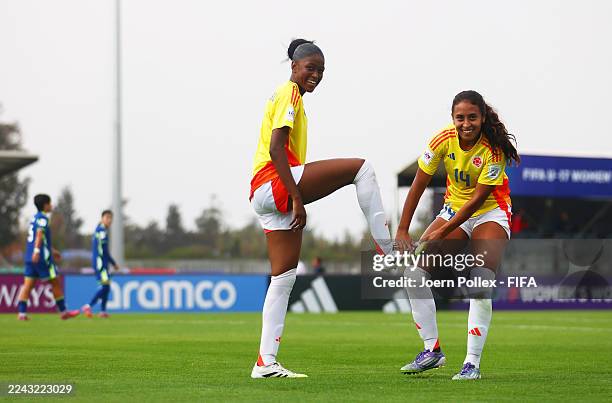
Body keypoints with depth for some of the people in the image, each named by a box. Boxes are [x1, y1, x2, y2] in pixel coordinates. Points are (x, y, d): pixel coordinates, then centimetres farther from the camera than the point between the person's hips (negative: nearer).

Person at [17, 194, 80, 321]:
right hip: (42, 258, -8)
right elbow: (39, 234, -24)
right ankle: (63, 311, 10)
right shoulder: (42, 218, -8)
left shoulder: (35, 218, 20)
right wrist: (37, 251, -35)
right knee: (56, 283, 3)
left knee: (28, 285, 1)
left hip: (30, 257, 8)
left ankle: (22, 313, -9)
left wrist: (52, 251, 40)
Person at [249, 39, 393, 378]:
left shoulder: (286, 96, 25)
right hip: (274, 183, -10)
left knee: (284, 277, 8)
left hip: (266, 197, 10)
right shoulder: (289, 93, -5)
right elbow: (275, 149, -17)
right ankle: (386, 248, -15)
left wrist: (294, 199, 27)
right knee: (361, 168, -16)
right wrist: (297, 197, -21)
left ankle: (266, 362, 6)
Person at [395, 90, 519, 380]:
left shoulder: (493, 149, -24)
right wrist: (402, 231, -12)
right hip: (454, 209, 4)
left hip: (490, 213, -4)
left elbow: (477, 199, -24)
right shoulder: (443, 140, -15)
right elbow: (418, 186, -9)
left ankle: (472, 363, -16)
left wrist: (442, 232, -26)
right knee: (415, 271, -11)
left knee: (480, 286, -23)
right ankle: (432, 350, -2)